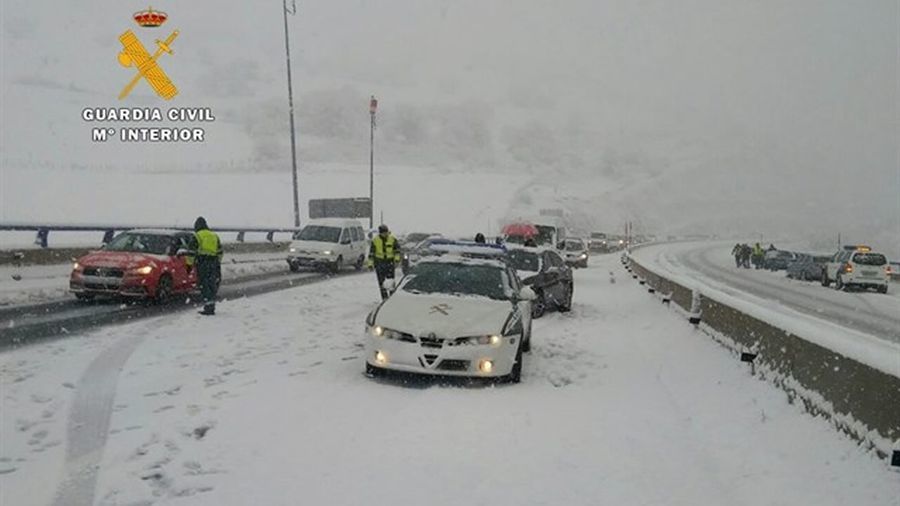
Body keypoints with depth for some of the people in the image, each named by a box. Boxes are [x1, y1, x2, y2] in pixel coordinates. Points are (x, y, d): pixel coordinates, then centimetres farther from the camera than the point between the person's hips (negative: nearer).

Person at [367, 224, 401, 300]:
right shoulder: (375, 240, -3)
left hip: (390, 262, 0)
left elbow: (397, 249, 4)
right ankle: (384, 298, 6)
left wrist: (397, 259, -9)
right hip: (379, 262, 0)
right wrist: (370, 263, -1)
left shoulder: (392, 239, -3)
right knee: (381, 282, 0)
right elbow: (371, 252, 2)